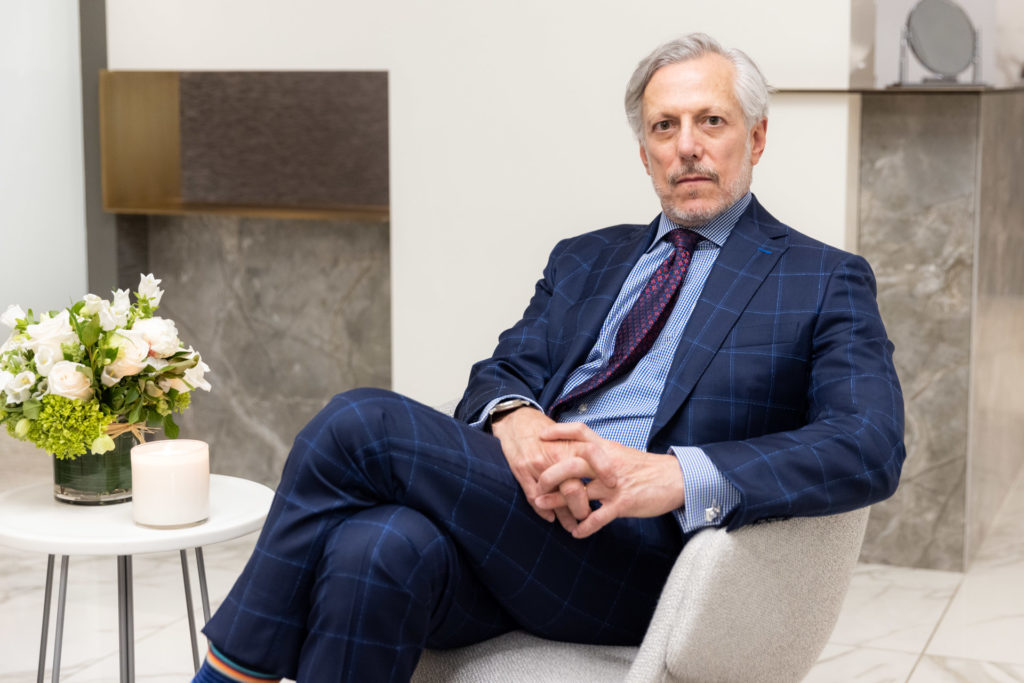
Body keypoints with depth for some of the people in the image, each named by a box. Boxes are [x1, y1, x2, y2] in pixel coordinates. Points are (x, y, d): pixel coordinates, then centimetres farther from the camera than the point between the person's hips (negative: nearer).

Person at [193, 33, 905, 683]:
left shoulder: (826, 283, 7)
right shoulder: (583, 261, 25)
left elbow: (871, 446, -9)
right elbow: (503, 373, 14)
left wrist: (676, 475, -24)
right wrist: (513, 417, -14)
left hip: (639, 553, -4)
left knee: (361, 419, -18)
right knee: (376, 547, -31)